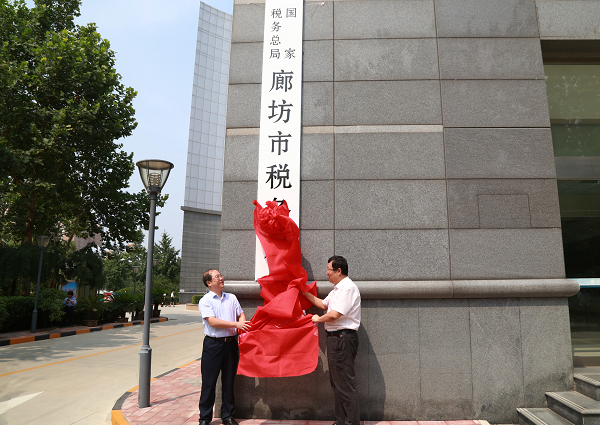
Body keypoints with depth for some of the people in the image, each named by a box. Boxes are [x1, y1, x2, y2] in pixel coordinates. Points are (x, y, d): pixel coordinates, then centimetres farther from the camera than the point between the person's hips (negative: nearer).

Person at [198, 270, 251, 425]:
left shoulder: (231, 298, 12)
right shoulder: (205, 301, -4)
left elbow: (241, 314, 15)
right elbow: (212, 321, -15)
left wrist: (242, 324, -8)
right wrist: (236, 324, -20)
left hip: (231, 343, 4)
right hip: (213, 344, -4)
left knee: (229, 381, 12)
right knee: (209, 382, 4)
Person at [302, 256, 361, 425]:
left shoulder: (348, 287, -17)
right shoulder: (337, 289, 16)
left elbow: (334, 314, -23)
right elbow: (323, 304, 28)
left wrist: (318, 319, -5)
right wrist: (306, 293, 24)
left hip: (343, 338, -11)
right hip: (335, 338, 11)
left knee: (345, 383, -6)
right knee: (336, 382, 17)